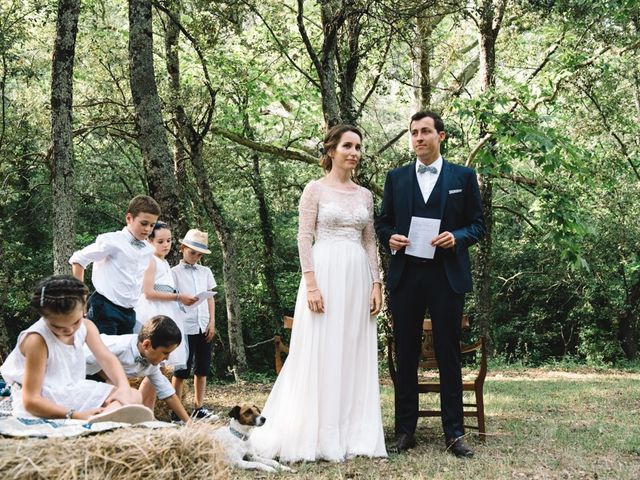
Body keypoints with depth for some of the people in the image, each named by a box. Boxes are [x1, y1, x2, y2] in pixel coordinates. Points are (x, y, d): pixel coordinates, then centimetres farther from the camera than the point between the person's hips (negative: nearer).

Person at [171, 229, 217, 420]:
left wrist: (212, 322, 5)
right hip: (185, 327, -5)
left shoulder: (206, 272, 14)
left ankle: (199, 407, 16)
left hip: (204, 327, 5)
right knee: (182, 370, -2)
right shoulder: (175, 273, 1)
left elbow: (210, 298, 13)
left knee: (202, 369, 8)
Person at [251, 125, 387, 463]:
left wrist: (376, 284, 4)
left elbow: (370, 242, 14)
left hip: (358, 278, 5)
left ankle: (351, 434, 13)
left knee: (355, 355, 6)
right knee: (320, 353, -3)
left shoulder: (365, 195, 14)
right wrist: (311, 284, -16)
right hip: (325, 273, -5)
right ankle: (314, 435, 4)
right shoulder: (315, 189, -1)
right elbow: (304, 238, -7)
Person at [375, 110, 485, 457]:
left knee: (448, 354, 3)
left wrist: (456, 237, -13)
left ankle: (454, 432, 9)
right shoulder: (396, 178, 12)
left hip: (447, 275, -2)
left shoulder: (463, 177, 6)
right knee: (405, 354, 6)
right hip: (405, 275, 2)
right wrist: (390, 238, -7)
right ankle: (405, 430, 14)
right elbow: (382, 222, 14)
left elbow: (478, 225, 6)